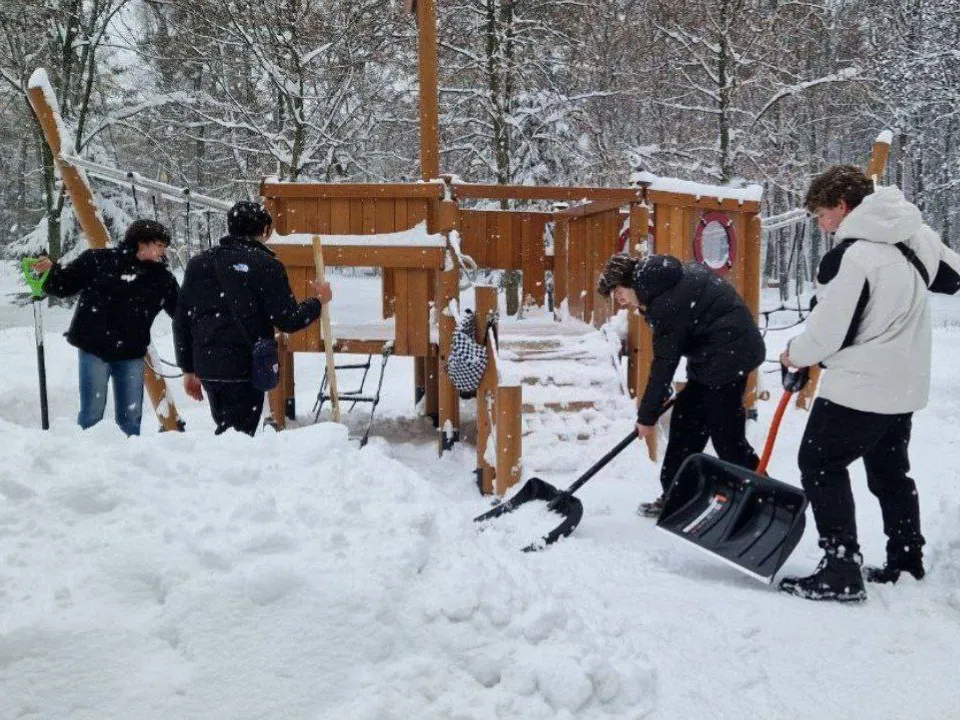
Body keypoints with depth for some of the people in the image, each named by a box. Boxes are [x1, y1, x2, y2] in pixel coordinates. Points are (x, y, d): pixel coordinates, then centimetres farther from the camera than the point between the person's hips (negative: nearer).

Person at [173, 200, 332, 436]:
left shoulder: (198, 264, 10)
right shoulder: (267, 266, -8)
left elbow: (181, 321, 11)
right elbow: (288, 321, -10)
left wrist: (188, 369, 19)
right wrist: (318, 301, 8)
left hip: (206, 365, 6)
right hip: (246, 367, -6)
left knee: (226, 429, 21)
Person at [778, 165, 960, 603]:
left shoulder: (848, 257, -20)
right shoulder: (913, 236, 4)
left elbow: (828, 331, -17)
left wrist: (797, 353, 2)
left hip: (860, 386, -9)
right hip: (905, 384, 9)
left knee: (820, 465, -1)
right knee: (891, 472, 20)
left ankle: (841, 571, -4)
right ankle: (906, 565, 29)